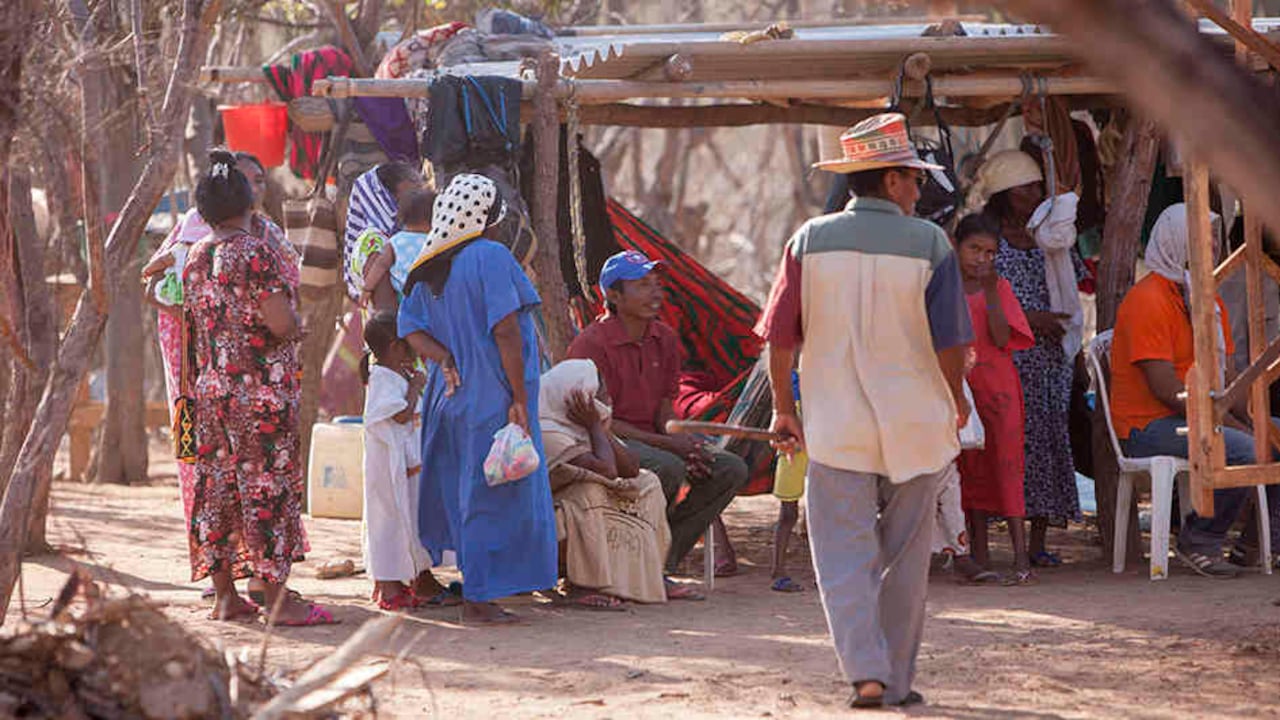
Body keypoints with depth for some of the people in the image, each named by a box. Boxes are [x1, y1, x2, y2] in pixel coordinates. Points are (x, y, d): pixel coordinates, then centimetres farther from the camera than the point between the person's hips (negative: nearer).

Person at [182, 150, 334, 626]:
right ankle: (278, 599, -3)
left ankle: (225, 595, 13)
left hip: (210, 390, 7)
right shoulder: (256, 253, -15)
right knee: (267, 483, -4)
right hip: (261, 390, -7)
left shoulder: (196, 257, 8)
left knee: (216, 483, 9)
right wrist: (296, 325, 1)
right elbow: (282, 324, -19)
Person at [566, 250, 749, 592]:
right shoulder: (591, 344, -15)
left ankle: (662, 563, -9)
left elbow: (664, 409, 12)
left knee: (731, 469, -10)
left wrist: (688, 446, -11)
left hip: (650, 440, 8)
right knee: (668, 468, -36)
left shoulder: (665, 339, 9)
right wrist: (669, 444, -22)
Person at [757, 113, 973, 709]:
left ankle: (866, 671, -14)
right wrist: (956, 400, 12)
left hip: (835, 425, 0)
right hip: (915, 424, 0)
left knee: (845, 554, 2)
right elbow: (950, 342, -7)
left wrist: (784, 409, 11)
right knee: (904, 558, 12)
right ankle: (897, 681, 17)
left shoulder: (811, 240, -2)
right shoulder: (928, 244, -7)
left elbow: (780, 337, -1)